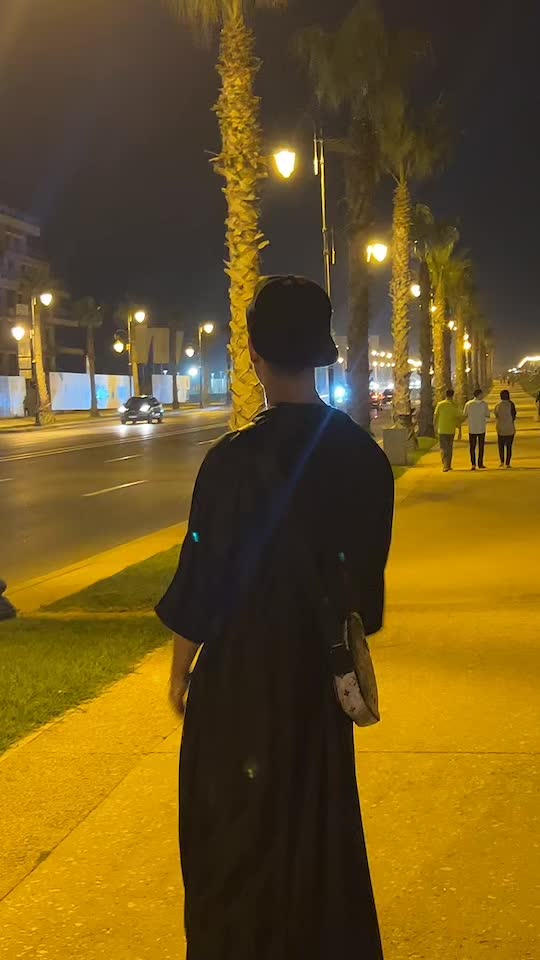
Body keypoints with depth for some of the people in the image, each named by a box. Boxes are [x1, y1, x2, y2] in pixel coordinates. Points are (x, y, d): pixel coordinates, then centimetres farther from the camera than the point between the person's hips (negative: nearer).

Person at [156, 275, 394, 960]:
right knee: (321, 813, 21)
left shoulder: (234, 461, -22)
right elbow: (368, 569, 4)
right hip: (322, 670, 5)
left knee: (236, 824, 13)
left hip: (243, 672, -5)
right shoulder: (363, 455, -7)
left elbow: (202, 583, -14)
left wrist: (180, 669, 1)